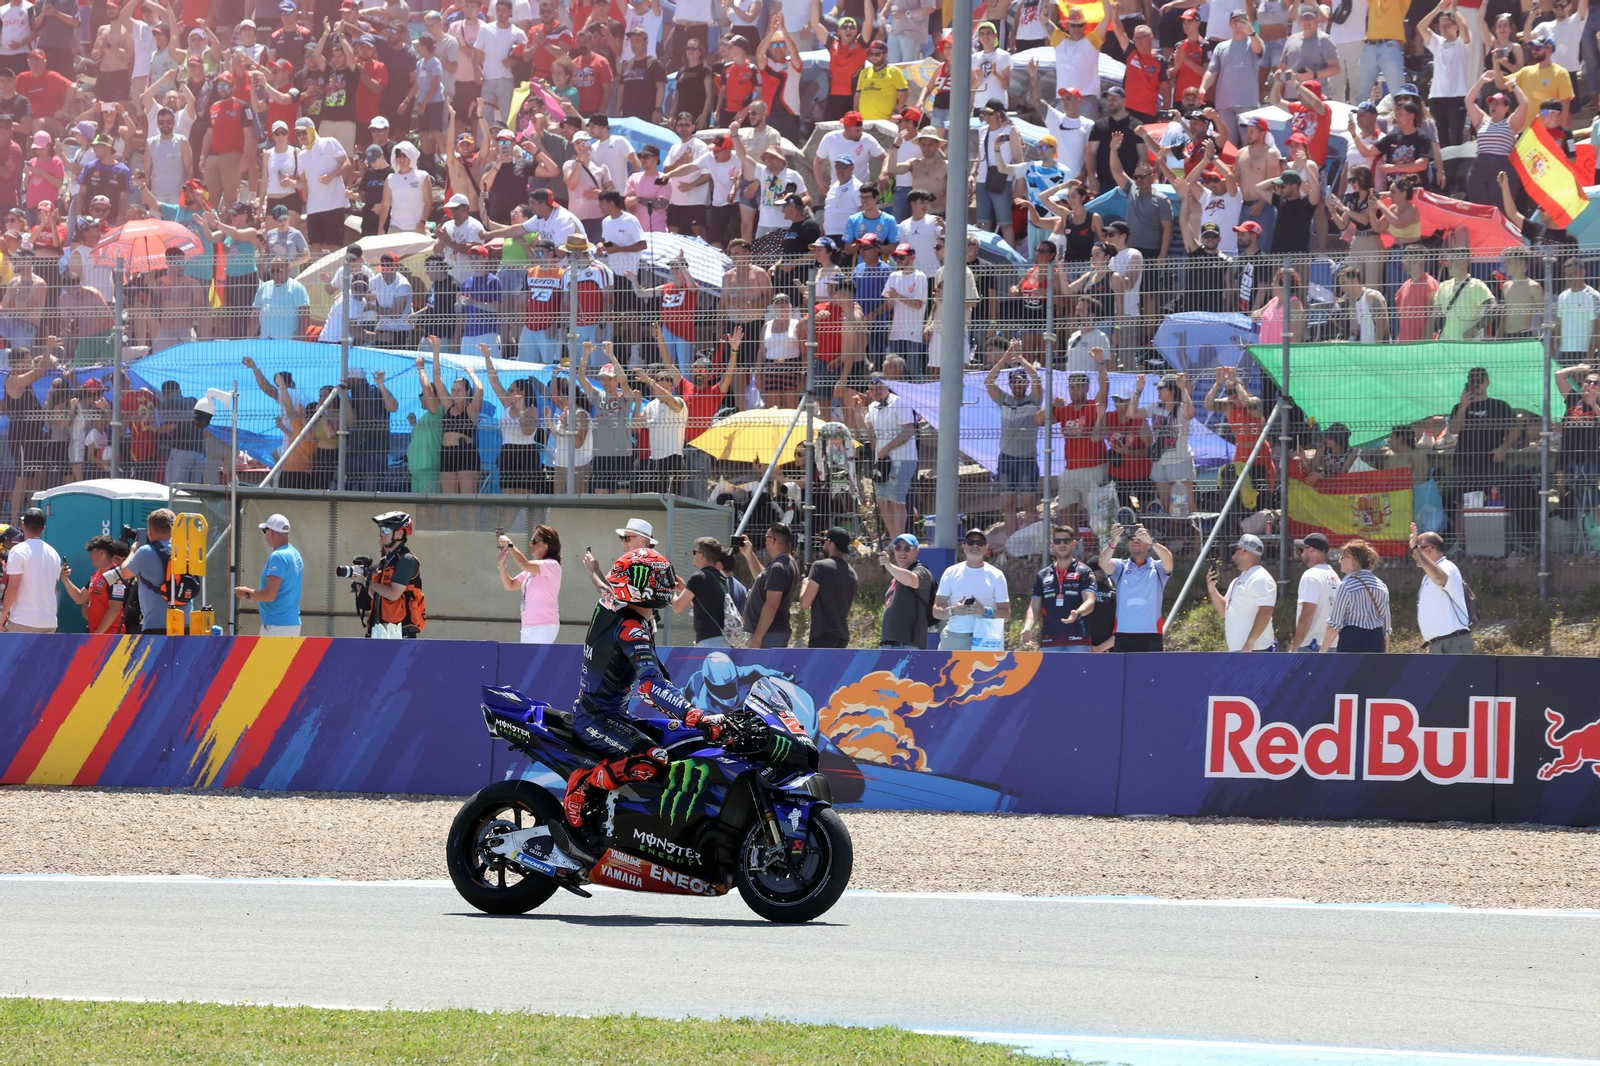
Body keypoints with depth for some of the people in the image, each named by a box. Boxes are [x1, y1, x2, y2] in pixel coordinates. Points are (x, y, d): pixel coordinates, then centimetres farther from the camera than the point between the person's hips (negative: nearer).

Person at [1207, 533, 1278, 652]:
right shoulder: (1238, 580, 21)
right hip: (1236, 651, 11)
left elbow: (1265, 612, -21)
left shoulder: (1260, 578, -12)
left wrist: (1250, 642, -25)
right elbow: (1224, 611, 27)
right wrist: (1212, 590, 12)